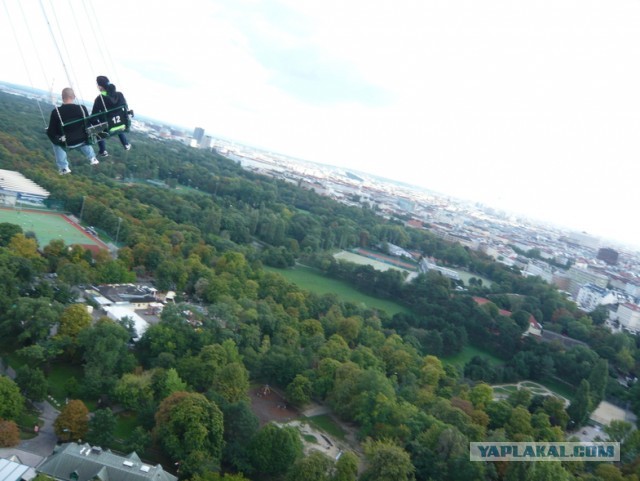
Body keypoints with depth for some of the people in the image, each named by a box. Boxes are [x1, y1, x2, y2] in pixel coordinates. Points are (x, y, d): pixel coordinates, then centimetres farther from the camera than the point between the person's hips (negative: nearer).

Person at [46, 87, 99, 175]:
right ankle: (92, 158, 40)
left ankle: (63, 167, 27)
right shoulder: (82, 108, -15)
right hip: (82, 141, 2)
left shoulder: (56, 112, -19)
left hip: (66, 143, -2)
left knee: (56, 143, 32)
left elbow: (51, 132, -12)